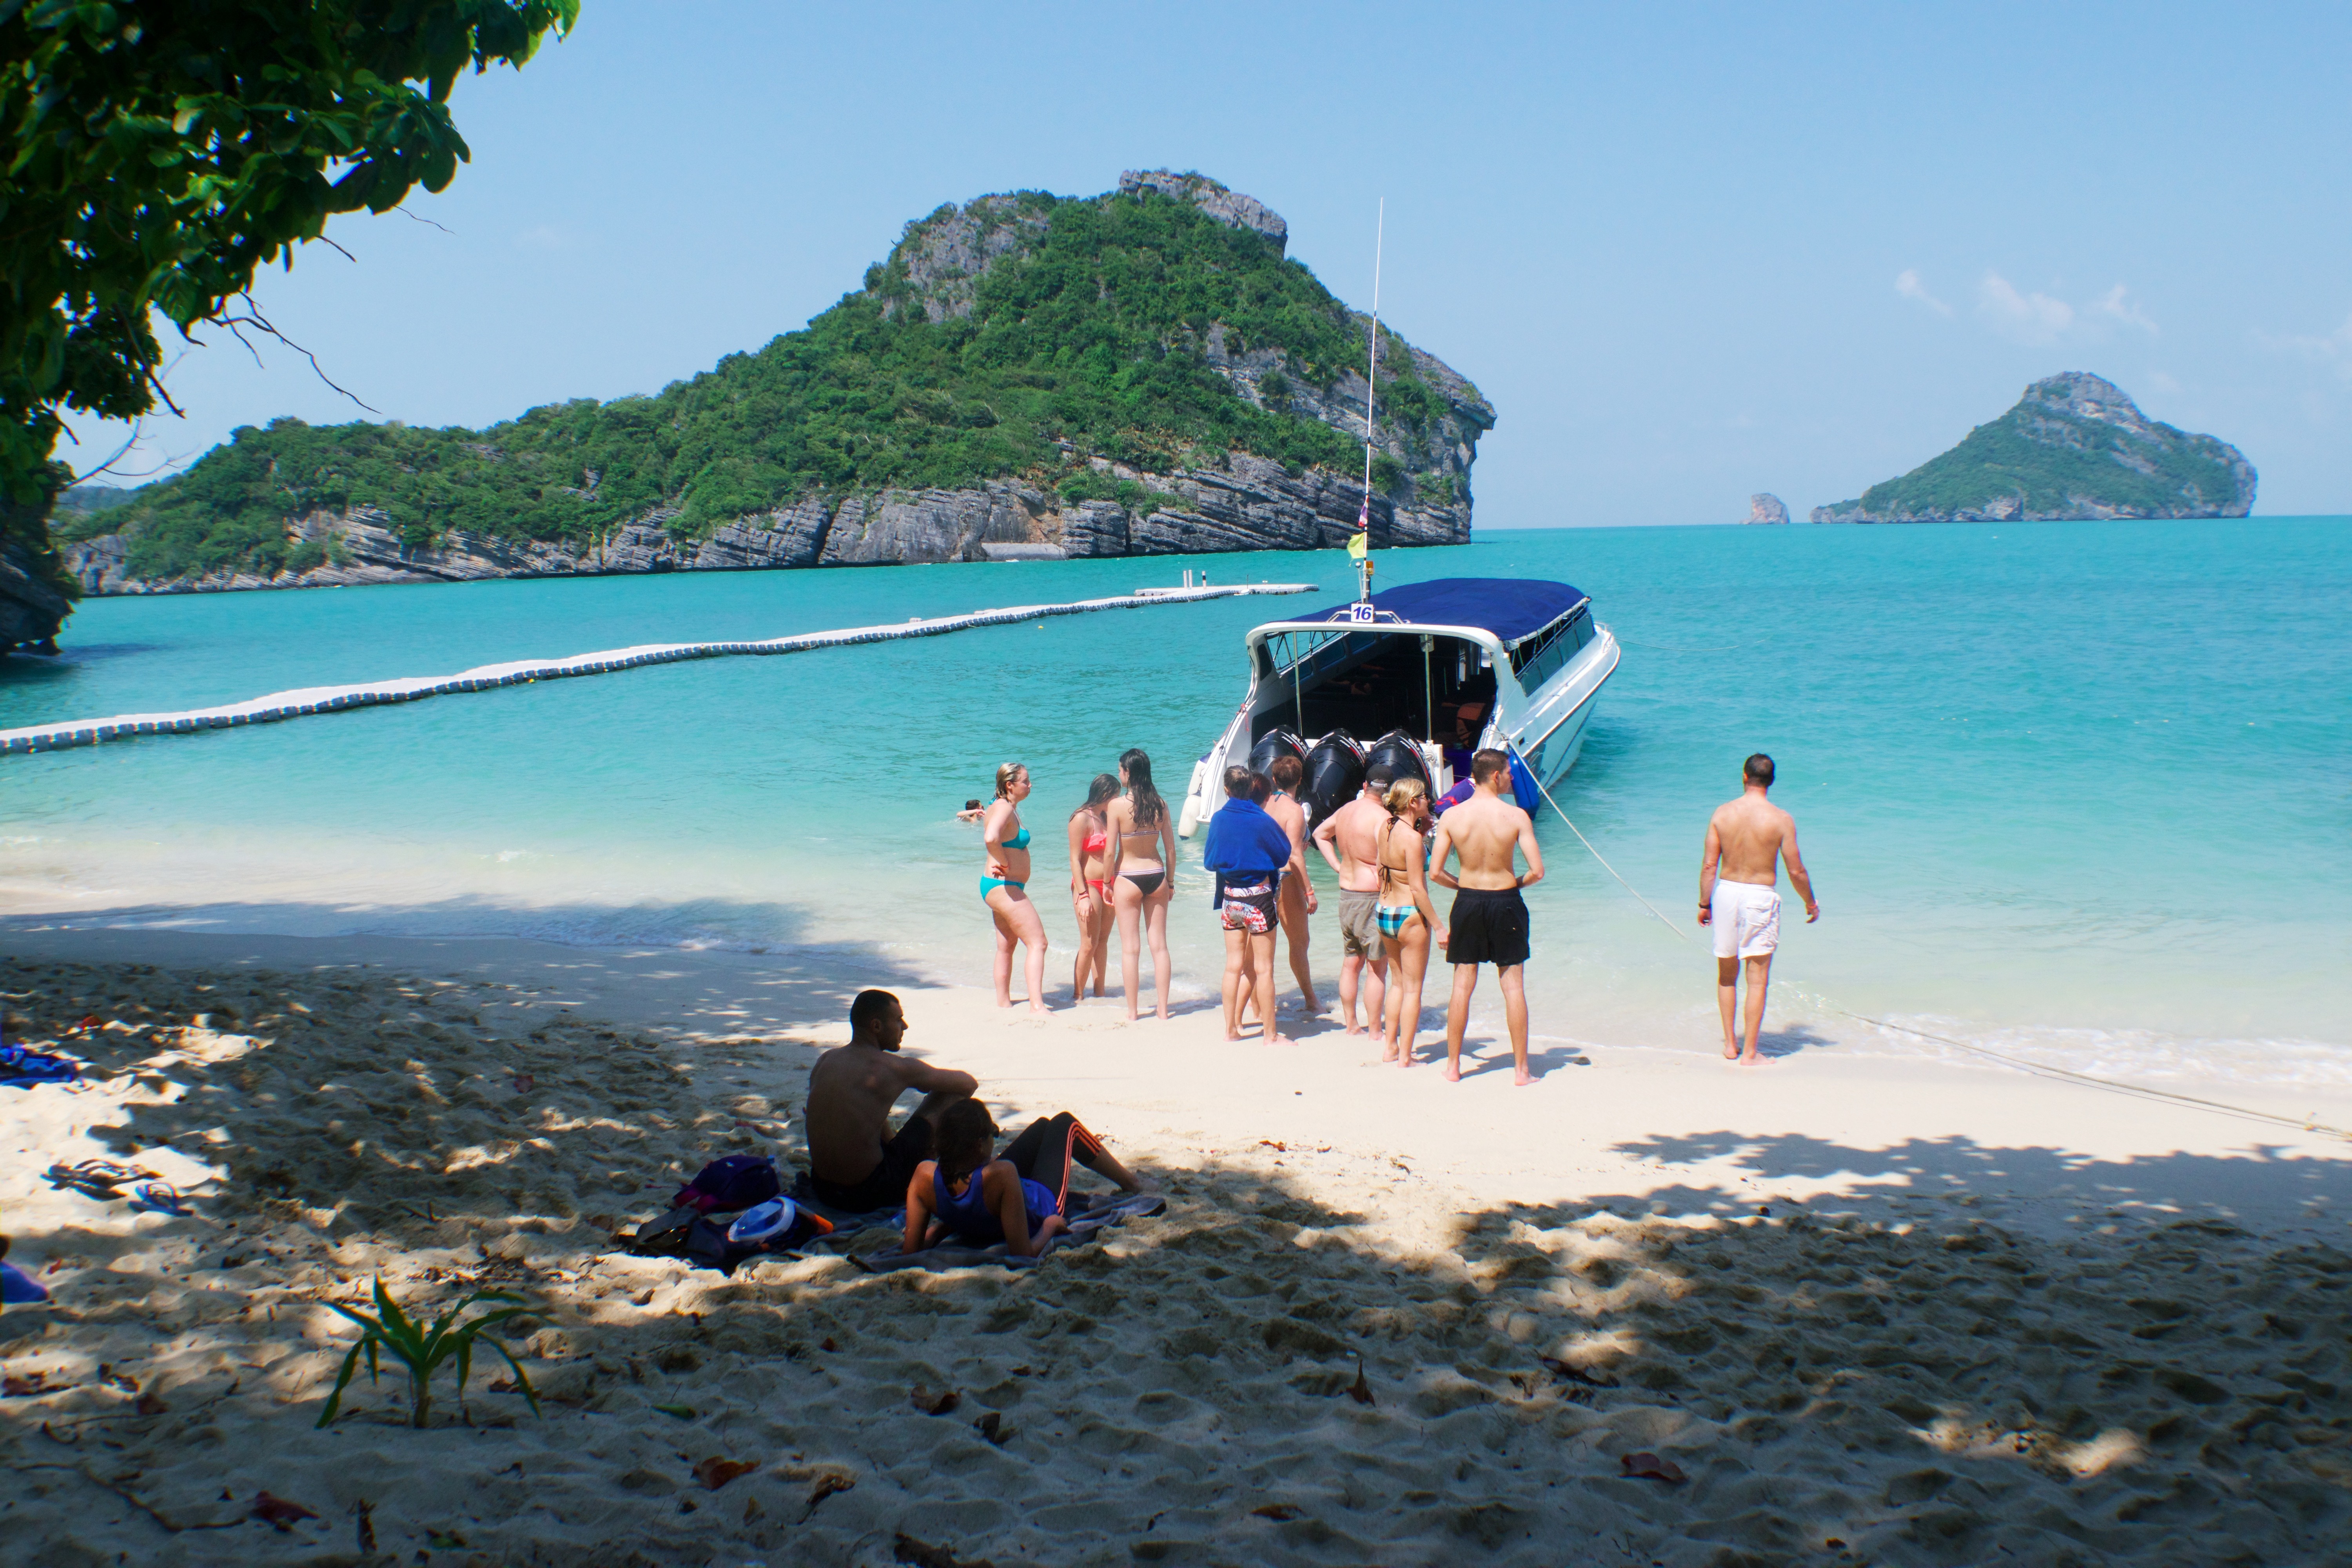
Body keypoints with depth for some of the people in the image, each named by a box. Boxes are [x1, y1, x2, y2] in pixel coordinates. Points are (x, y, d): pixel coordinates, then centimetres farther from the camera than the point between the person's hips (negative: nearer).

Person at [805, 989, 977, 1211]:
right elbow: (969, 1084, 1)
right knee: (948, 1094, 6)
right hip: (869, 1194, -6)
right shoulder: (897, 1069, -12)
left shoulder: (825, 1060, 5)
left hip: (822, 1190, 6)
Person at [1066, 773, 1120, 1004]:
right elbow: (1075, 859, -13)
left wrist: (1112, 886, 15)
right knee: (1089, 945, -7)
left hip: (1107, 886, 8)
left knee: (1103, 941, 10)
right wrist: (1083, 896, -19)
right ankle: (1077, 997, 2)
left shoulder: (1105, 818, 14)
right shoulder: (1081, 818, -10)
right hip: (1088, 884, -8)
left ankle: (1100, 993, 17)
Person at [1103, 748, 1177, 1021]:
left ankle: (1132, 1013, 8)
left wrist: (1108, 884, 2)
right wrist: (1170, 881, 15)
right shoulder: (1160, 804, -2)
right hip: (1156, 876, 3)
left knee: (1131, 949, 4)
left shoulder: (1117, 806, -12)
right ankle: (1163, 1011, 11)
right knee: (1159, 945, 9)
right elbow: (1171, 849, 3)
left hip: (1128, 878, -3)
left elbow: (1111, 851, -10)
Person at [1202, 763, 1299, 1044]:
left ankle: (1231, 1028, 19)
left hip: (1229, 897, 4)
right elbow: (1286, 855, -4)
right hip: (1258, 896, -4)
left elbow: (1209, 860, 7)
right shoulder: (1262, 821, -14)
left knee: (1234, 965, 13)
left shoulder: (1218, 819, -3)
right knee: (1264, 968, 2)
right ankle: (1271, 1035, 7)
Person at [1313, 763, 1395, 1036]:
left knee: (1351, 963, 15)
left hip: (1346, 893, 8)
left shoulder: (1345, 810, 8)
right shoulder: (1381, 817, -17)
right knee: (1377, 968, 1)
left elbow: (1320, 833, 24)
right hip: (1372, 897, -8)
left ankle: (1351, 1024, 23)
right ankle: (1376, 1030, 6)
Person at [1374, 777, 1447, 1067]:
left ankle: (1390, 1047, 25)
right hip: (1410, 915, -8)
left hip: (1384, 912, 8)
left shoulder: (1386, 827, 2)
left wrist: (1421, 832, 13)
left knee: (1398, 983, 21)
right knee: (1412, 988, 2)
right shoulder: (1412, 838, -19)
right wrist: (1437, 926, -16)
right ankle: (1405, 1057, 5)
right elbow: (1417, 888, -20)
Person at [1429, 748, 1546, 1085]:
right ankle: (1521, 1070, 10)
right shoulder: (1516, 816, -12)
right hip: (1506, 903, -2)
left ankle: (1453, 1066, 16)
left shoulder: (1451, 816, -6)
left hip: (1468, 902, 2)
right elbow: (1538, 871, -13)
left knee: (1462, 985, 11)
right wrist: (1517, 883, 8)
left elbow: (1435, 871, -4)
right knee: (1513, 986, 7)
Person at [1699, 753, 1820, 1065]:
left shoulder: (1722, 813, -3)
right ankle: (1750, 1054, 4)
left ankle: (1730, 1044, 24)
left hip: (1726, 892, 3)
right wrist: (1811, 904, 11)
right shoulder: (1781, 819, -9)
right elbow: (1796, 870, -5)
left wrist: (1704, 904, 11)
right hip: (1761, 897, -3)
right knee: (1758, 979, 3)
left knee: (1726, 975, 18)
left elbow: (1709, 865, -2)